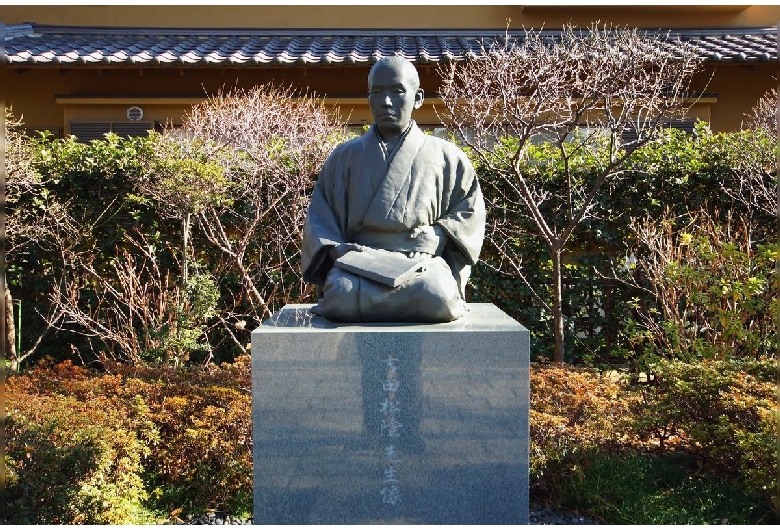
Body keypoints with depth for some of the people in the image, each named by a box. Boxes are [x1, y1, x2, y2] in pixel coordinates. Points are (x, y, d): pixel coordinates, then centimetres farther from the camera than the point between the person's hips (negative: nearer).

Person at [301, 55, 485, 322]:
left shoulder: (444, 156, 13)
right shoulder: (344, 157, 17)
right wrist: (335, 249, -7)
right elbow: (318, 219, 14)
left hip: (422, 262, 1)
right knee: (342, 295, -36)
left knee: (437, 297, -35)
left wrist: (439, 237, -4)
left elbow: (470, 209, 14)